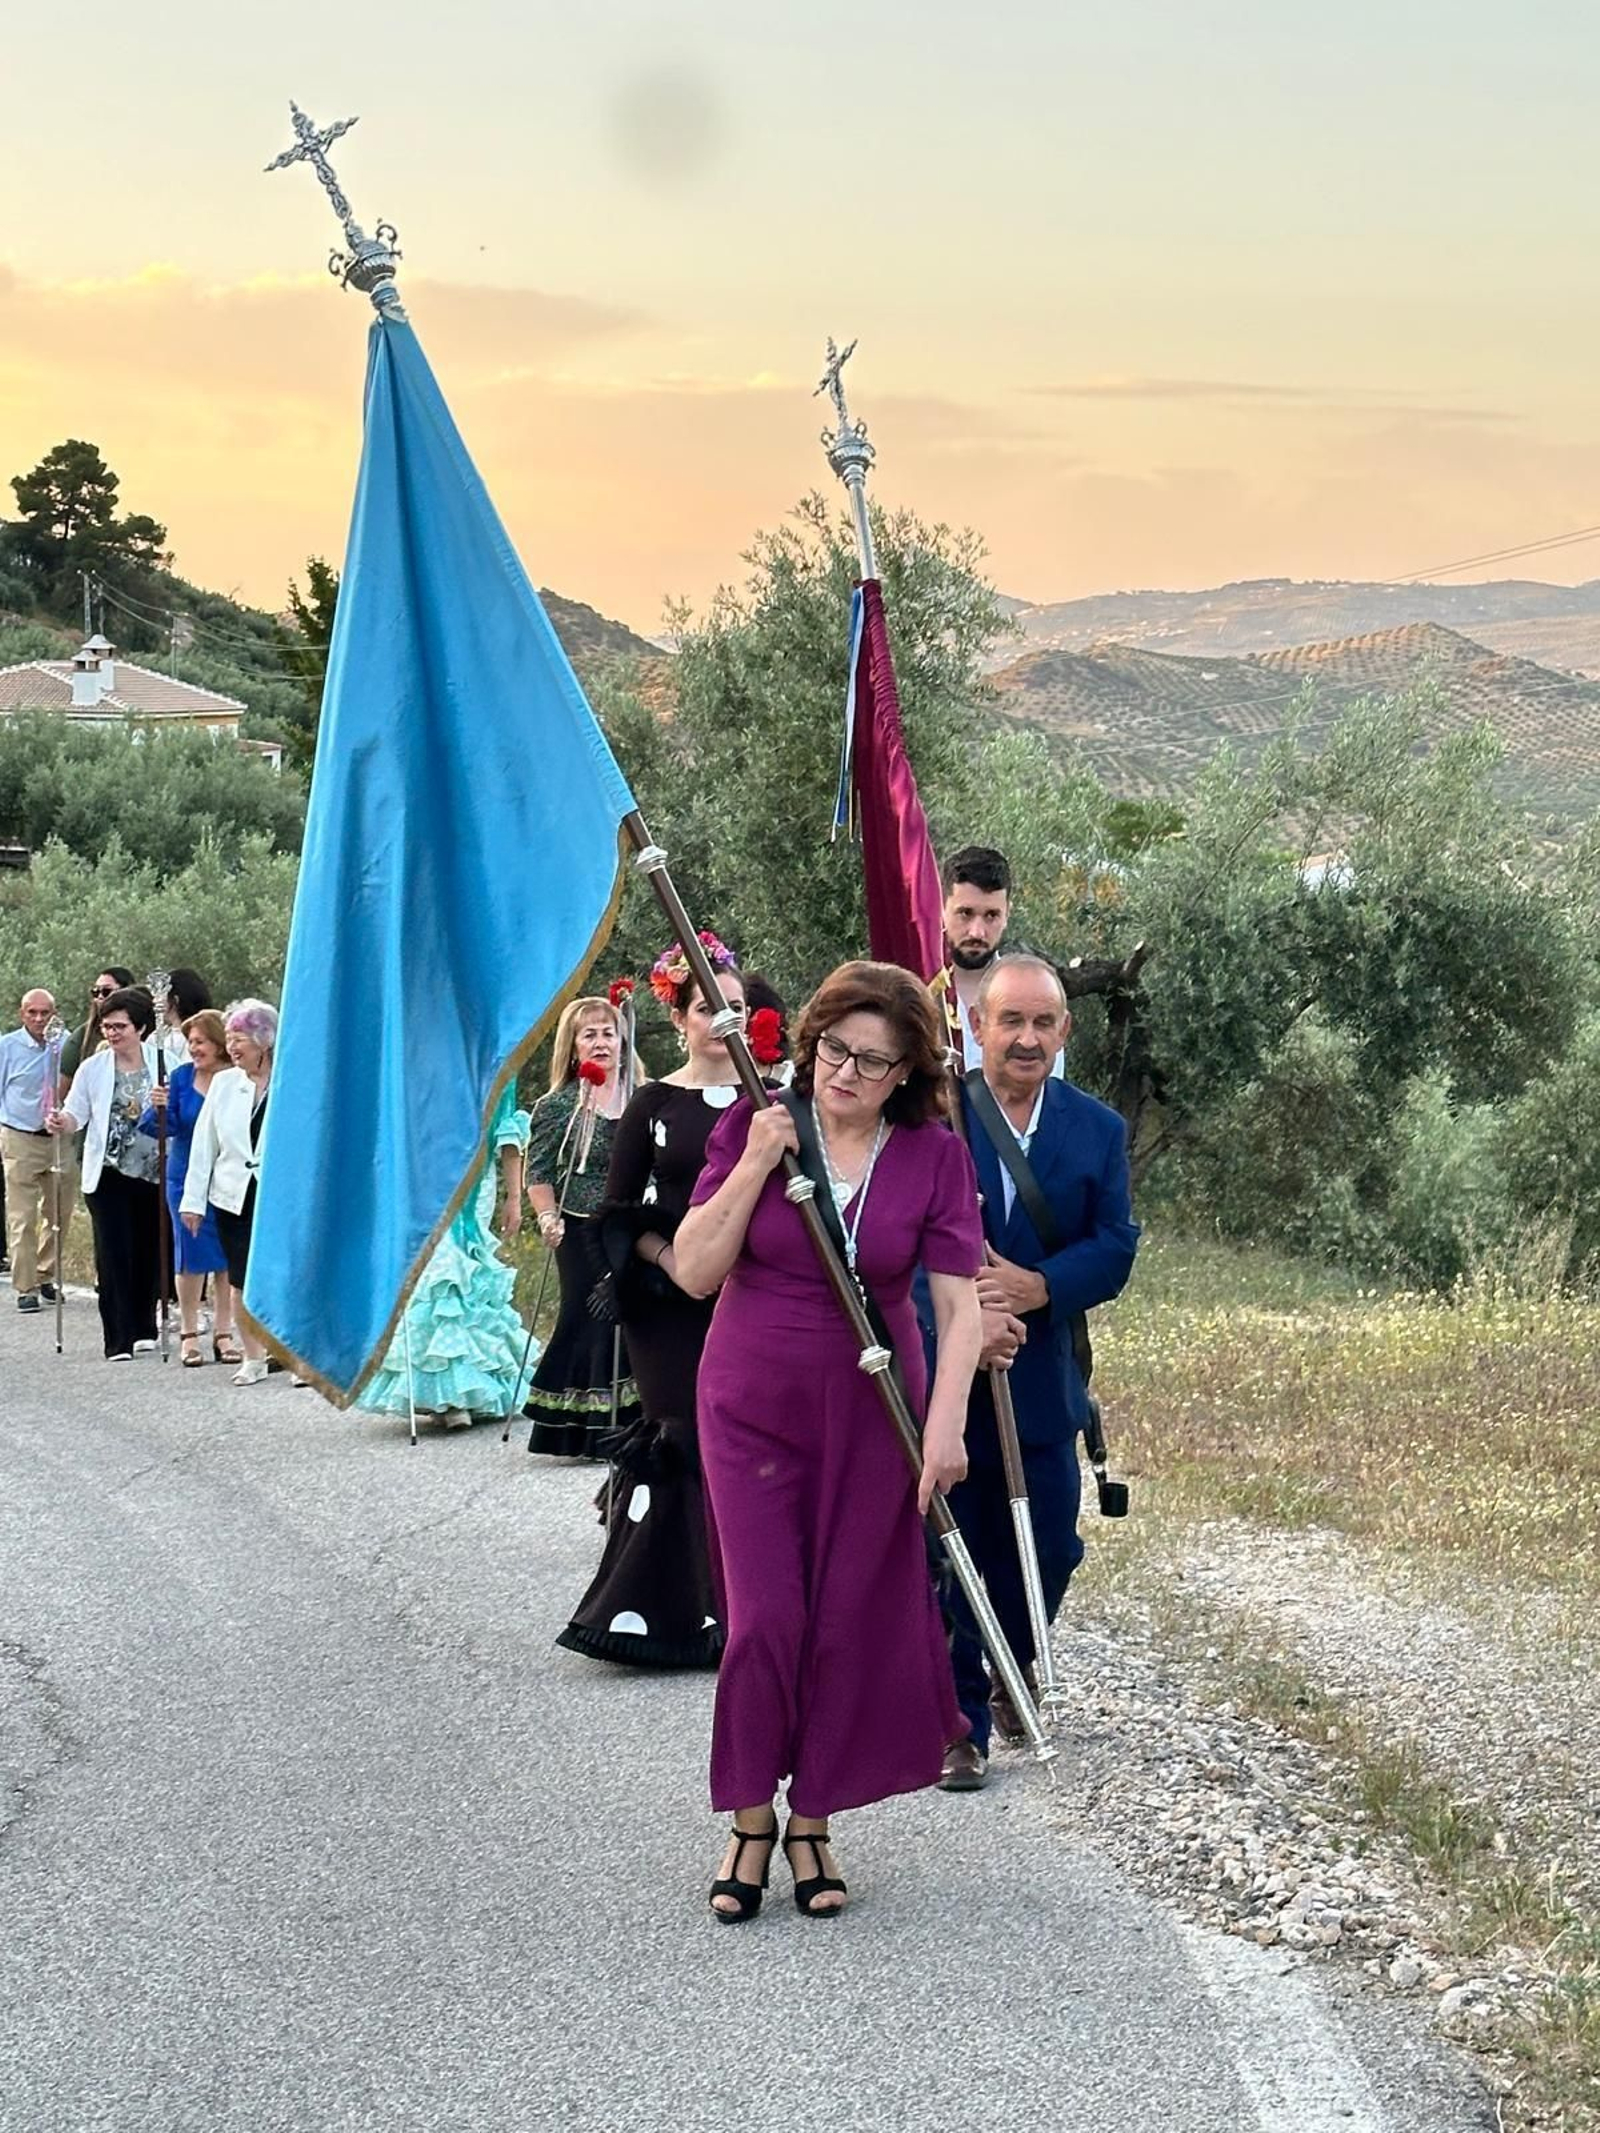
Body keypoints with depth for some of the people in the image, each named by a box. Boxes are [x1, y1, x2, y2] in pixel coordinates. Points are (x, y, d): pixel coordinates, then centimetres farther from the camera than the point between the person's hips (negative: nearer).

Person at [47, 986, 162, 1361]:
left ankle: (143, 1329, 25)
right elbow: (76, 1113, 3)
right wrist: (61, 1122, -19)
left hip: (154, 1173, 1)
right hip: (109, 1175, -1)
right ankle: (118, 1340, -3)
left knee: (150, 1253, 8)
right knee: (113, 1256, -5)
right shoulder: (93, 1069, 1)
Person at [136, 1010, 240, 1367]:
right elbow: (165, 1127, -5)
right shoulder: (180, 1077, -4)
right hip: (186, 1179, 1)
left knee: (226, 1256, 6)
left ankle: (223, 1332, 17)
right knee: (190, 1255, 4)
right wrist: (158, 1107, -25)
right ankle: (189, 1333, 16)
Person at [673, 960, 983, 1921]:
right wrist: (755, 1165, -20)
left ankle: (814, 1822, 20)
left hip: (870, 1416, 1)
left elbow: (960, 1303, -8)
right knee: (765, 1616, -7)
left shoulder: (936, 1158, -6)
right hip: (753, 1408, 0)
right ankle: (751, 1818, 11)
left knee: (850, 1622, 4)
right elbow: (695, 1271, -9)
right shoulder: (755, 1127, -6)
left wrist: (945, 1425, -19)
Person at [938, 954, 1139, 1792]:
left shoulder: (1097, 1131, 4)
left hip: (1039, 1375, 3)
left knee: (1047, 1548, 11)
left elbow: (1115, 1244, -4)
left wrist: (1039, 1285, -22)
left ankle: (1010, 1667, 40)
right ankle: (959, 1721, 12)